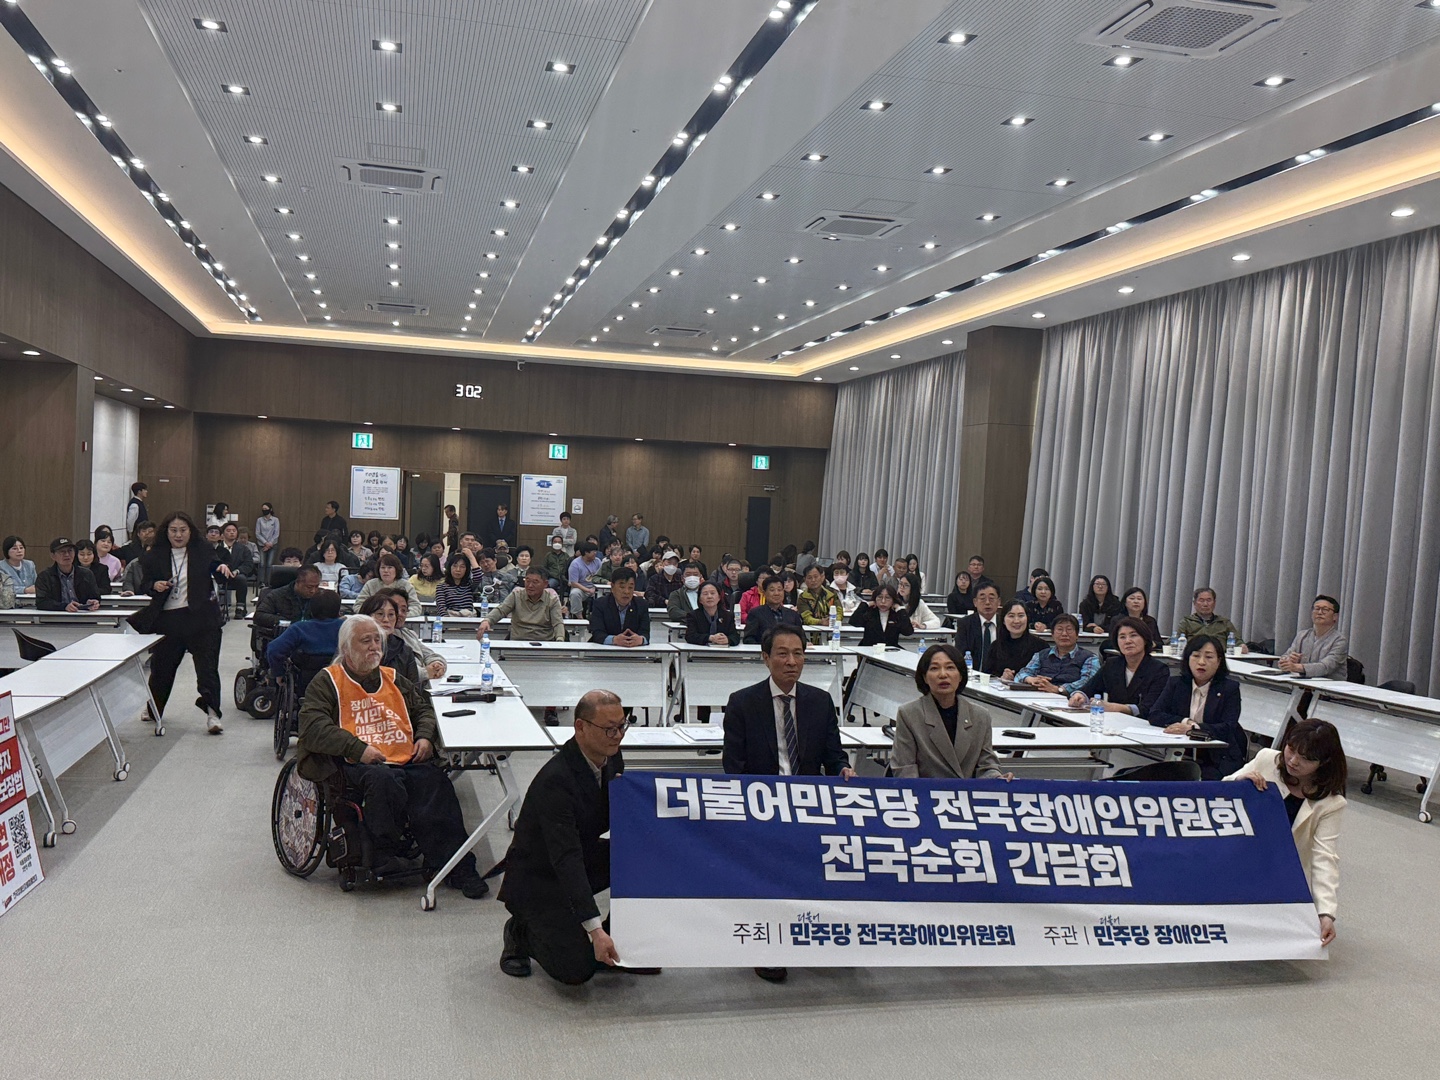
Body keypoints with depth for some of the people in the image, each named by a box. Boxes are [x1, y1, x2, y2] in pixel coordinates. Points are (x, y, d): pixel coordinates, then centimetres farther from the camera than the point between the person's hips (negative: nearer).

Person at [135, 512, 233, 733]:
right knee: (161, 664, 16)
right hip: (169, 619, 3)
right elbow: (145, 585, 10)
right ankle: (154, 708, 38)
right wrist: (155, 586, -12)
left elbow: (219, 576, -7)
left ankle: (212, 713, -8)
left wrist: (223, 569, -29)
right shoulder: (155, 556, 4)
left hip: (200, 617, -2)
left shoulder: (203, 551, 0)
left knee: (207, 664, -7)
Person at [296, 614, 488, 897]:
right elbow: (313, 727, -4)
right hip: (356, 765, -4)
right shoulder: (327, 681, 10)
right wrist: (358, 749, -16)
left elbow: (424, 709, 36)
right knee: (383, 780, -38)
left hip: (408, 761, 4)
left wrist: (425, 737, 12)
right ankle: (385, 856, -23)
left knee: (435, 783, -28)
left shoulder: (393, 679, 28)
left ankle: (457, 866, -30)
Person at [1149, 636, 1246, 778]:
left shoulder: (1230, 688, 3)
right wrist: (1186, 722, -13)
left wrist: (1192, 728, -23)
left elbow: (1228, 728, -10)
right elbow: (1154, 716, 1)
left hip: (1219, 760, -2)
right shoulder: (1176, 684, 11)